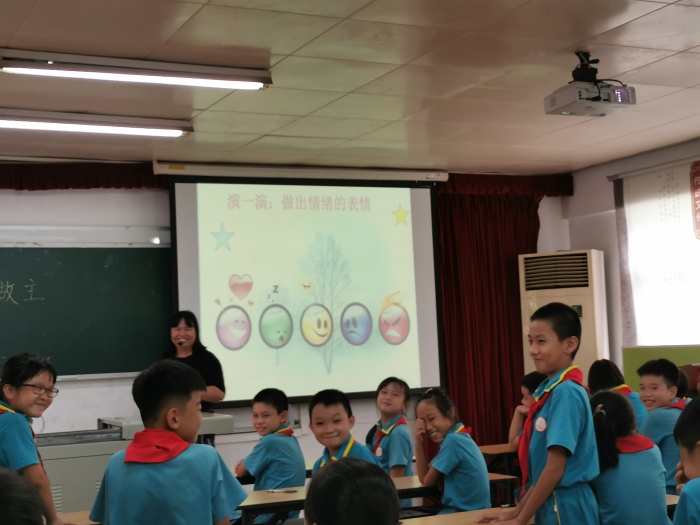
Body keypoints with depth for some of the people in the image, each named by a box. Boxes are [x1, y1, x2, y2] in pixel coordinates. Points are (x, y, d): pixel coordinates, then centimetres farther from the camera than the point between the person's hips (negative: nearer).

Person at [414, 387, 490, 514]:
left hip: (467, 513, -8)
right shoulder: (459, 437, 8)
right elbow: (424, 477, 8)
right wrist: (419, 442, -2)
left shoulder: (453, 440, -20)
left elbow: (427, 481, -10)